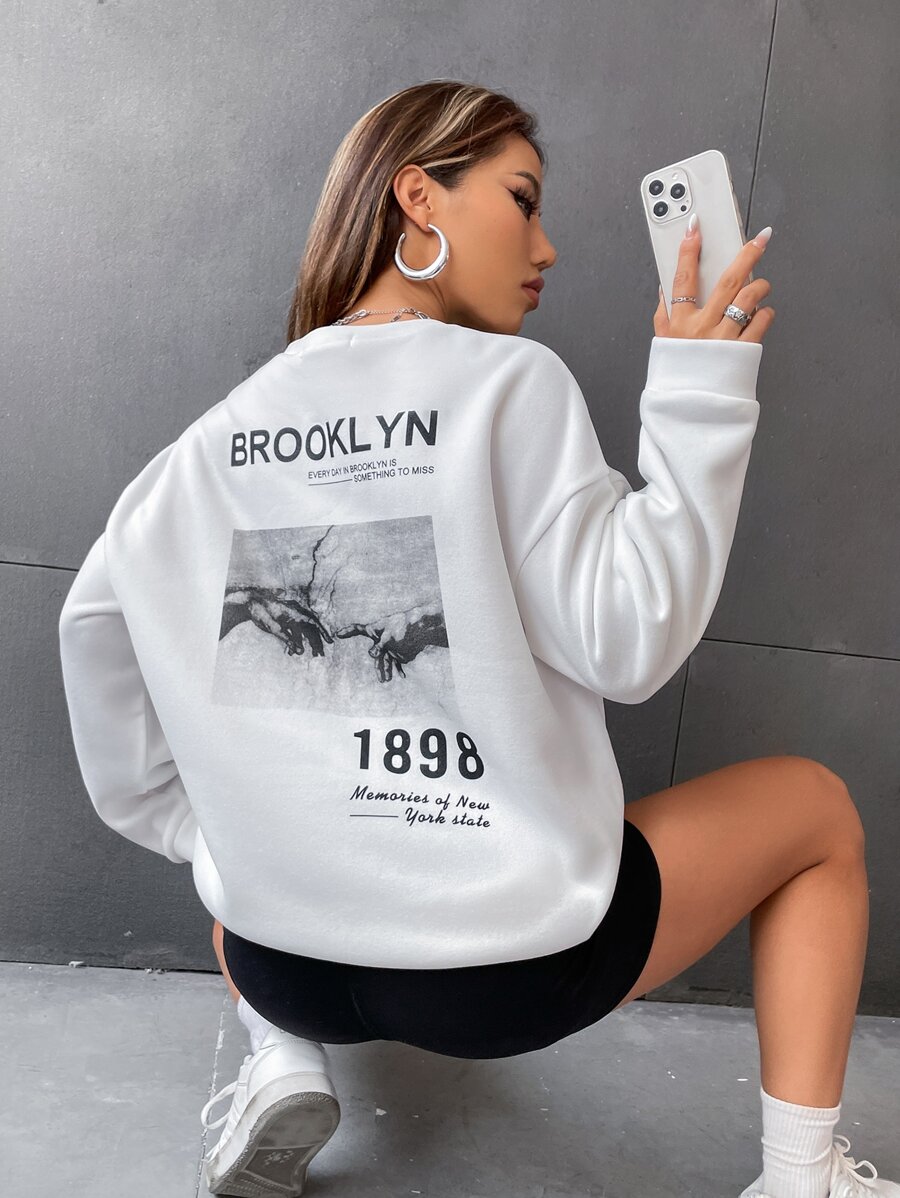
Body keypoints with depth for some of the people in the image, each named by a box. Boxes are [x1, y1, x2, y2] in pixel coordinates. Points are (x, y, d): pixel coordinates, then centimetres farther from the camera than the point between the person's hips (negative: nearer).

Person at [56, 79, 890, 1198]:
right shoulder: (510, 382, -11)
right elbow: (629, 642, -16)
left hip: (284, 962, 5)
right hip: (509, 961, -4)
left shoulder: (229, 423, 5)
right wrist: (696, 393, -11)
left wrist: (181, 826, 18)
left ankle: (281, 1060, 17)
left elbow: (96, 611, 9)